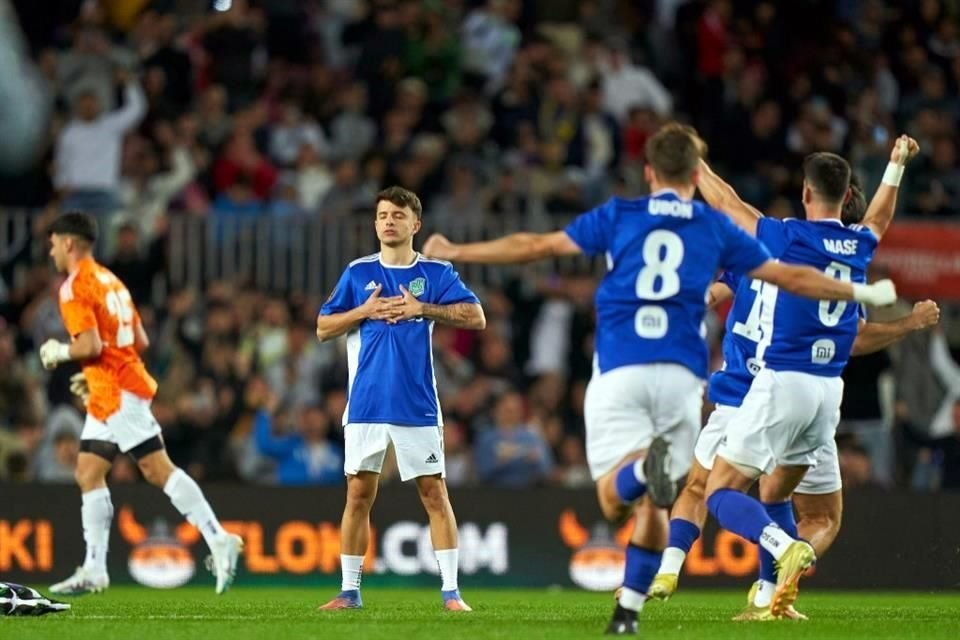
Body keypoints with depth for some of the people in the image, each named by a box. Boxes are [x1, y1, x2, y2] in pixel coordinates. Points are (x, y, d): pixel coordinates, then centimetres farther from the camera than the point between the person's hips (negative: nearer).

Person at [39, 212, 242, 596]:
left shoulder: (74, 288, -11)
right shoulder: (110, 281, 17)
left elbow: (91, 346, -21)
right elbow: (140, 342, 17)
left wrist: (58, 352, -3)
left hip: (116, 394, -10)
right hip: (109, 395, 10)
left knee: (158, 470, -12)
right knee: (88, 474, 9)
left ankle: (218, 540, -16)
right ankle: (94, 571, 7)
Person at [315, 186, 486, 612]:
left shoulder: (436, 272, 3)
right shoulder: (358, 273, 8)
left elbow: (476, 318, -7)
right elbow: (323, 328, 8)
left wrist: (422, 309, -15)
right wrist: (364, 311, -8)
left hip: (417, 406, -1)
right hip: (366, 405, 1)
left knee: (434, 494, -2)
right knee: (358, 495, 2)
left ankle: (451, 591, 1)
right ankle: (349, 590, 9)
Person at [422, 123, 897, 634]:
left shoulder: (618, 216, 10)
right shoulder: (715, 228, 12)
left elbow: (536, 246, 9)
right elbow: (791, 277, 16)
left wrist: (453, 253, 19)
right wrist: (862, 293, 30)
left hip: (619, 371, -1)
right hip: (680, 375, 1)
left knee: (614, 501, -9)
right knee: (653, 506, 13)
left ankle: (646, 464, -40)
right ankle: (628, 609, 9)